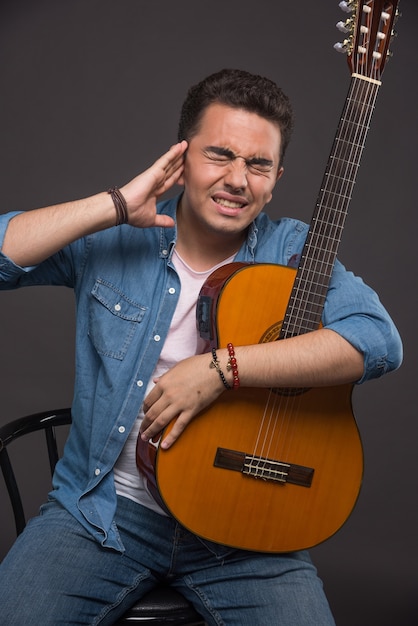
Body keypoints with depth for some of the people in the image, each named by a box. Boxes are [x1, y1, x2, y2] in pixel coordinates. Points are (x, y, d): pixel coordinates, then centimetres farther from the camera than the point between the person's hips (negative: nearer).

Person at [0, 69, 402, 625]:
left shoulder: (293, 250, -2)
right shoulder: (112, 241, -2)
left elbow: (379, 340, -18)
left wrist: (223, 368, -24)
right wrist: (117, 206, -17)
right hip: (106, 506, 0)